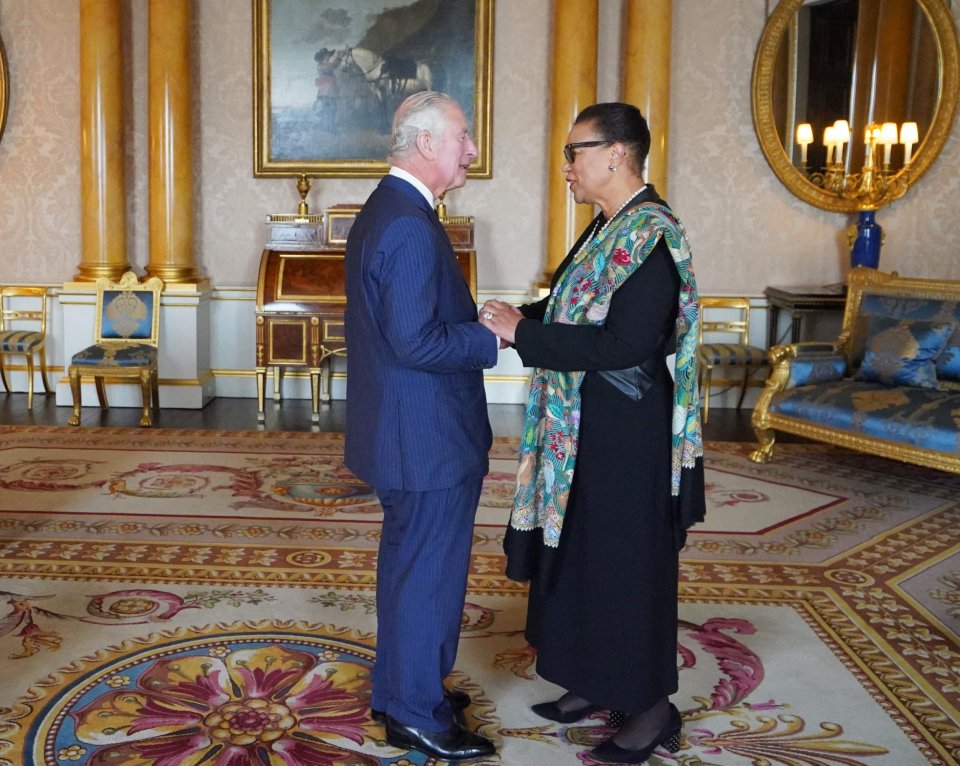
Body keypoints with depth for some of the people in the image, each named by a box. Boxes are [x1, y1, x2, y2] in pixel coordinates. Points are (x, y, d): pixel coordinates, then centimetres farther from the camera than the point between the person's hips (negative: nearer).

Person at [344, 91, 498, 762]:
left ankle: (400, 688, 37)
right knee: (431, 572, 4)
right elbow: (414, 342, -27)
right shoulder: (411, 226, -22)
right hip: (429, 437, -11)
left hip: (402, 431, 11)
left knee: (408, 563, 21)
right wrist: (492, 340, -16)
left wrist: (477, 325, 9)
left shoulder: (383, 210, 11)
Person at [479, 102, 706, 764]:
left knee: (627, 566, 3)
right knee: (581, 556, 18)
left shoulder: (651, 236, -19)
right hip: (584, 430, 10)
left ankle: (650, 709, 21)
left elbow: (626, 343, -27)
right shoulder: (611, 226, 9)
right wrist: (524, 318, 0)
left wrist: (523, 332, -22)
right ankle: (596, 684, 35)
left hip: (626, 436, -9)